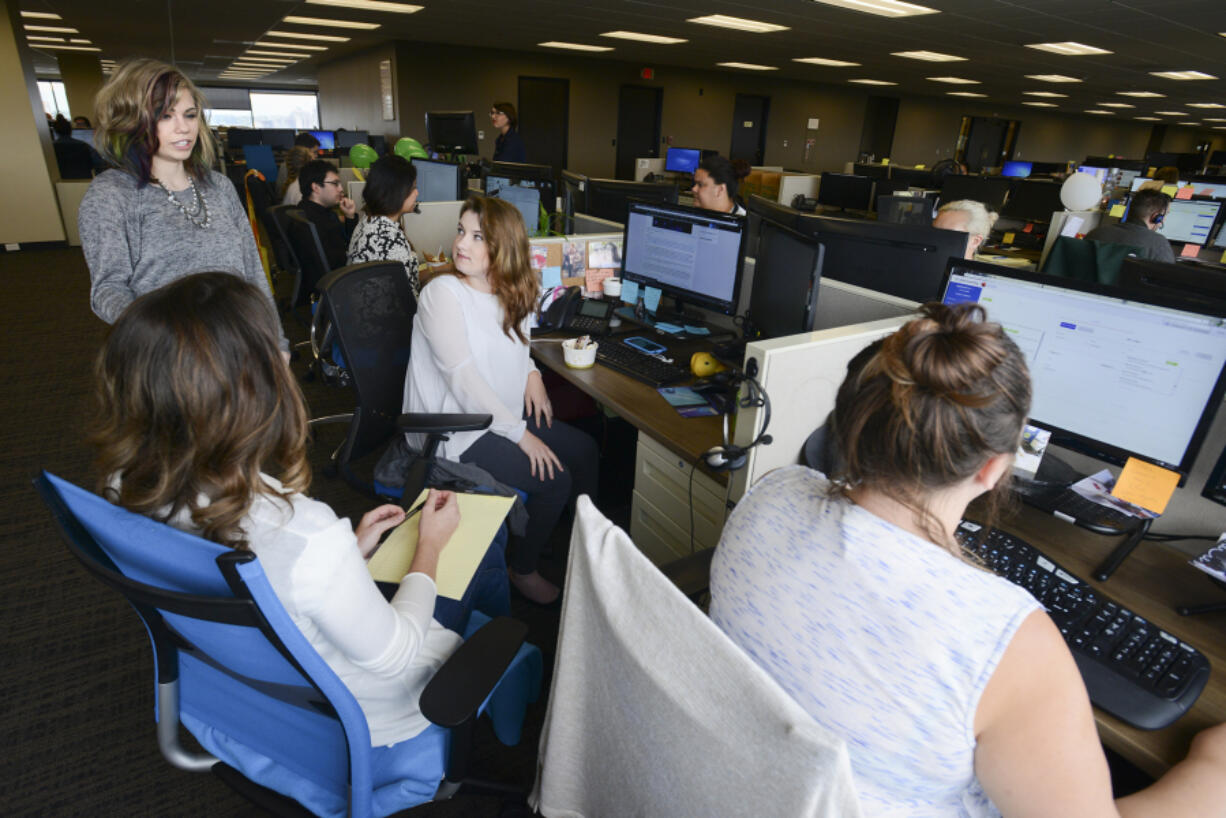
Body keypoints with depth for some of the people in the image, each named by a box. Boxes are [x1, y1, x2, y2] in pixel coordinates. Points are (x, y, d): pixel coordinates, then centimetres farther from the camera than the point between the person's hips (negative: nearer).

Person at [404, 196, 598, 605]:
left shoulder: (507, 291, 5)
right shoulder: (442, 292, -18)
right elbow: (462, 379, -24)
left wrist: (531, 373, 1)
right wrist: (520, 434, -24)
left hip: (503, 411, 8)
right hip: (455, 430, -8)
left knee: (585, 450, 1)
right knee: (554, 478, -18)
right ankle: (522, 571, 7)